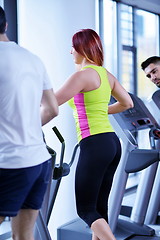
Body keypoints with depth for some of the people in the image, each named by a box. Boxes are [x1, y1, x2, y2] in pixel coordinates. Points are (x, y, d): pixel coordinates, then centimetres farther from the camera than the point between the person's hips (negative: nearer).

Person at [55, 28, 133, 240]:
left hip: (94, 145, -9)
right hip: (112, 143, 9)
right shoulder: (106, 75, 14)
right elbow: (127, 103, 24)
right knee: (99, 208, 15)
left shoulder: (84, 74, -12)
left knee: (85, 209, -1)